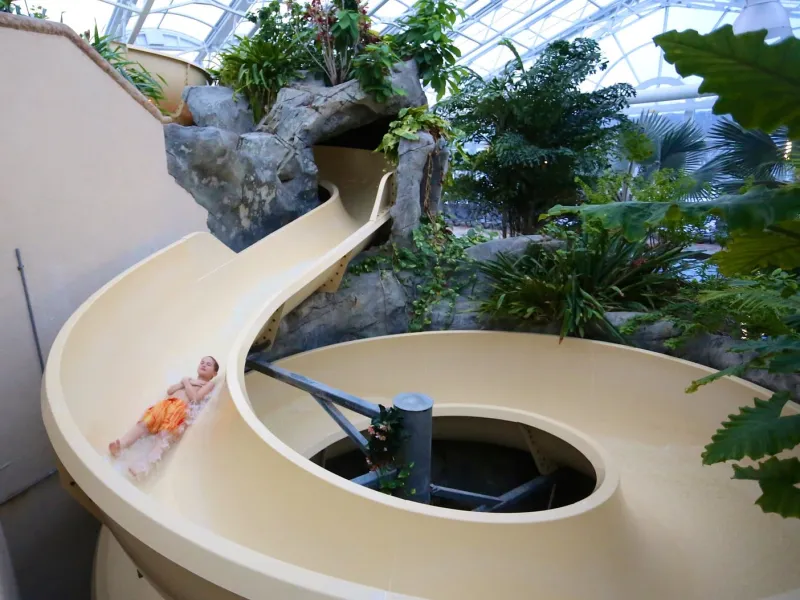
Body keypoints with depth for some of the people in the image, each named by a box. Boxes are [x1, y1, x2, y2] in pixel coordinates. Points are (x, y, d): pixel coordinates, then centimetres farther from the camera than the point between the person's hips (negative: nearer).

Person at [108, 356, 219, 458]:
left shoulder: (209, 384, 16)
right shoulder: (189, 380, 34)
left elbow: (194, 398, -2)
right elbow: (169, 390, 21)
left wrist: (186, 382, 8)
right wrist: (183, 383, 9)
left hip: (180, 407, -6)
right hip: (165, 404, 6)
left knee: (166, 432, -30)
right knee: (144, 423, -20)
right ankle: (120, 446, -37)